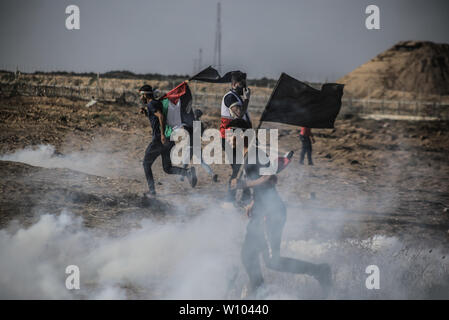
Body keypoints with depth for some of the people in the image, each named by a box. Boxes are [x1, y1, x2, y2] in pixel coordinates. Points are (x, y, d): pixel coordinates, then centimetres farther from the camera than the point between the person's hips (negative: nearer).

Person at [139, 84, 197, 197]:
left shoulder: (151, 104, -8)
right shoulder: (159, 103, 20)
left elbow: (161, 116, -24)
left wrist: (162, 134, -30)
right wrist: (145, 113, 21)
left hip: (159, 139, -8)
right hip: (169, 140, 8)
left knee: (146, 164, 9)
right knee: (167, 169, 12)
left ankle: (152, 191, 9)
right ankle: (188, 172, -13)